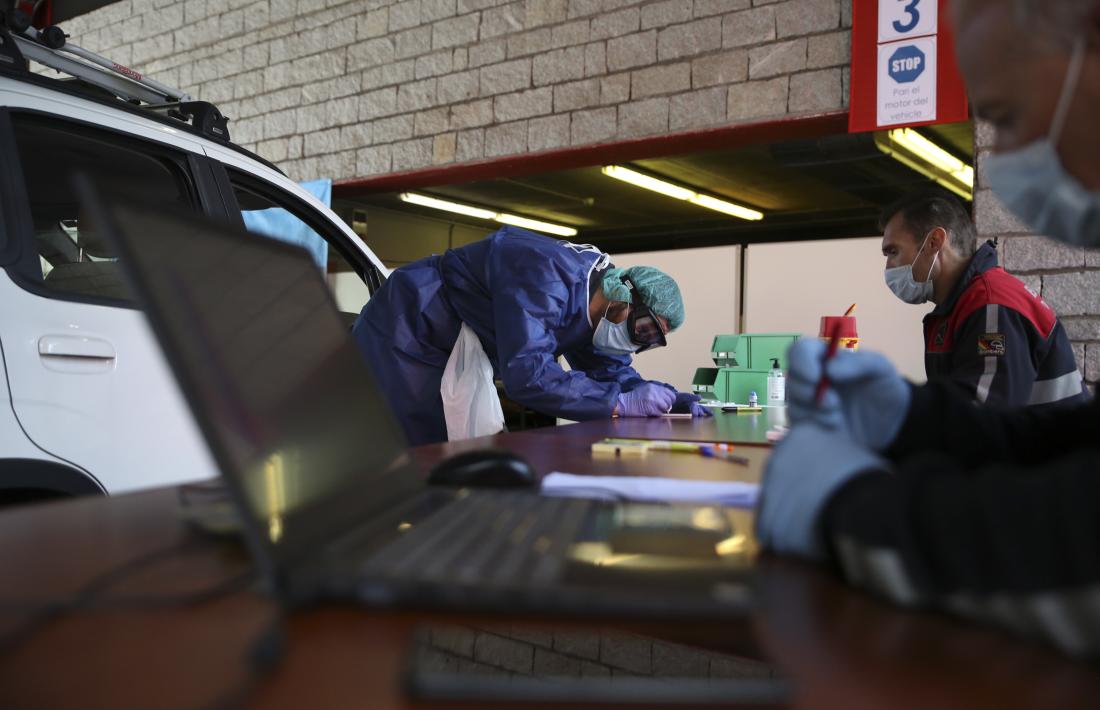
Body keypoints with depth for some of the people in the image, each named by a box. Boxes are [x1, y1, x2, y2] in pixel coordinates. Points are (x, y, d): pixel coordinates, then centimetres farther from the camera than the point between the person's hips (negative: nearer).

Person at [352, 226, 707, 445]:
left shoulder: (594, 307, -1)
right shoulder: (548, 277, -33)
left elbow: (613, 371, 9)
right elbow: (526, 373, -42)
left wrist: (669, 398, -9)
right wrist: (620, 403, -36)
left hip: (451, 355, 9)